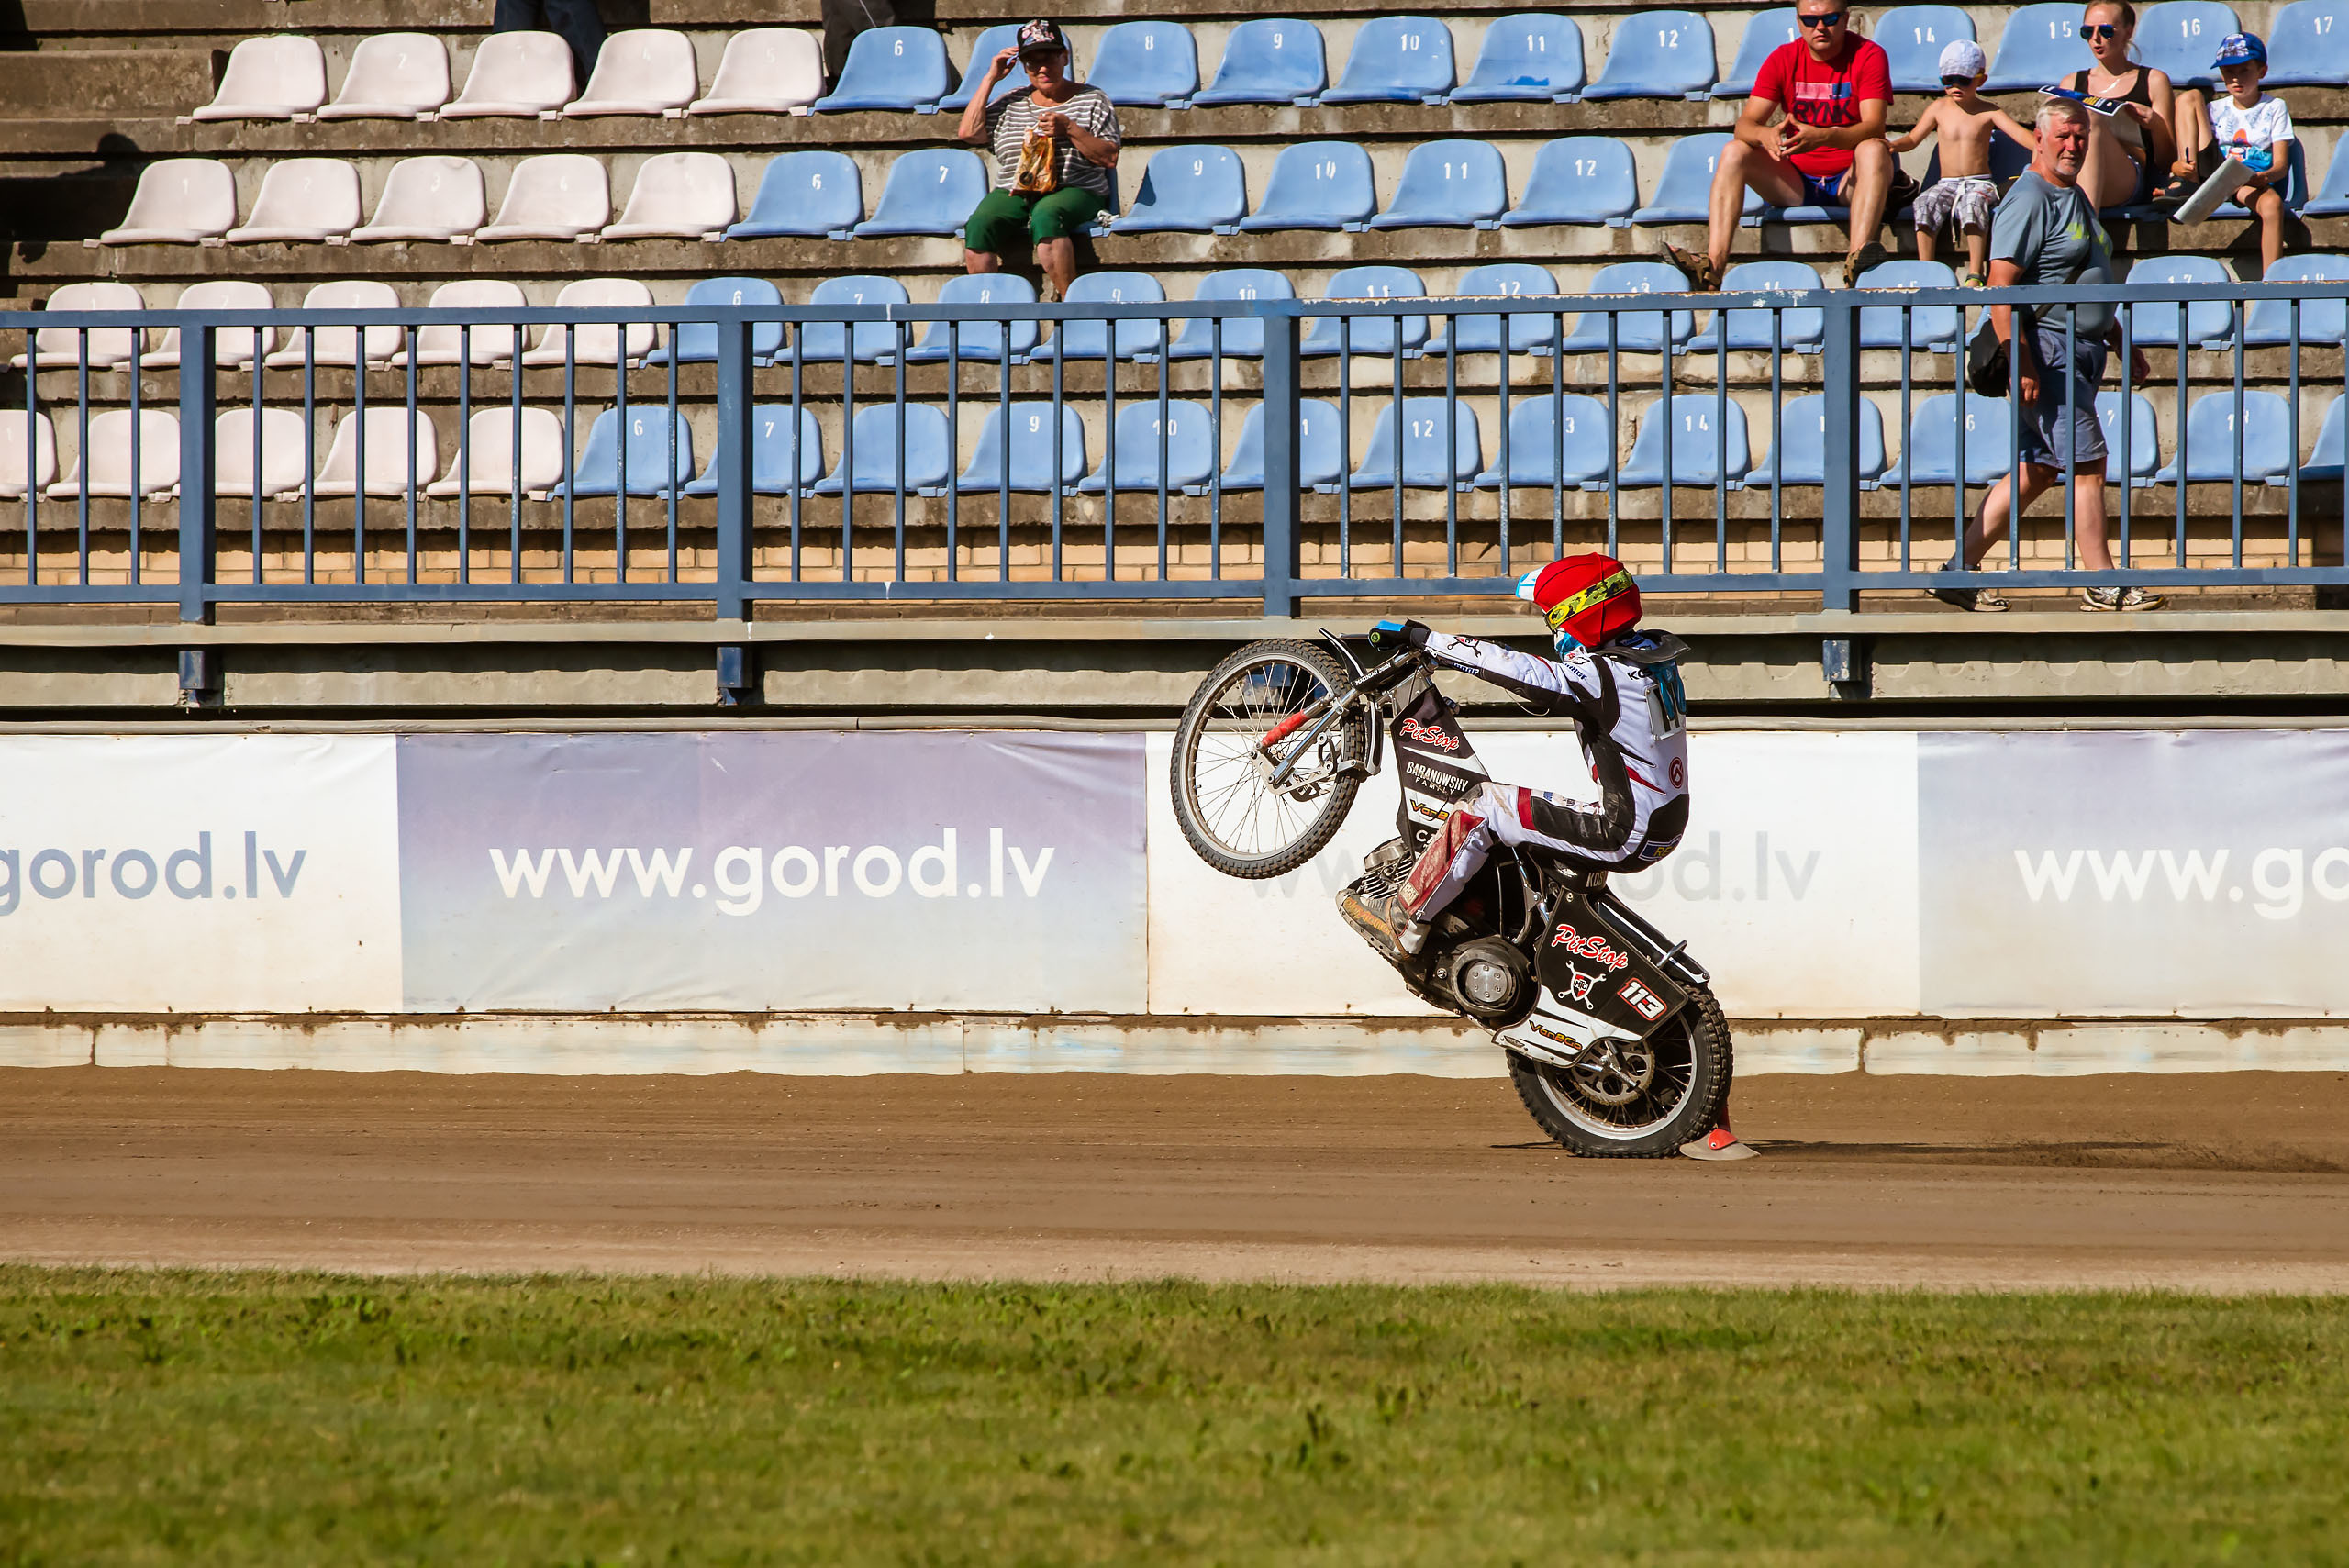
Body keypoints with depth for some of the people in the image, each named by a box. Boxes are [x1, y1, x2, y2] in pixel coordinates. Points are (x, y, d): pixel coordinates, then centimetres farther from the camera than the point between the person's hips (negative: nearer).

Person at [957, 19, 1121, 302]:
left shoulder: (1093, 100, 10)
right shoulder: (1012, 103, 20)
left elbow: (1109, 158, 2)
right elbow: (969, 131, 9)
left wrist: (1070, 130, -12)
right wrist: (990, 79, 11)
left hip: (1075, 191, -3)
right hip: (1012, 192, 3)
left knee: (1046, 216, -40)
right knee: (979, 226, -29)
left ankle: (1070, 301, -37)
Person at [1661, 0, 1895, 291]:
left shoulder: (1868, 55, -7)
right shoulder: (1783, 59, 2)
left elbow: (1873, 127, -21)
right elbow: (1745, 125, -7)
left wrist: (1822, 137, -40)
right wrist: (1766, 134, -33)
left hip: (1850, 180, -3)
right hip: (1797, 184, 3)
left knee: (1874, 150, -33)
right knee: (1734, 152, -16)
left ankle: (1856, 262, -52)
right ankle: (1713, 266, -33)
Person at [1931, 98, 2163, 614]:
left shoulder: (2075, 198, 19)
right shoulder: (2028, 200, -13)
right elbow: (2001, 287, -19)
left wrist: (2122, 343, 27)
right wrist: (2021, 366, -24)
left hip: (2080, 352, 10)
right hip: (2048, 352, -10)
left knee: (2036, 471, 10)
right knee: (2087, 463, -9)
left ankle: (1960, 571, 13)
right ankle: (2103, 587, -5)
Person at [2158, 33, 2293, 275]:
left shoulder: (2274, 108, 11)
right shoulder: (2215, 110, 17)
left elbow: (2281, 166, -1)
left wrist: (2257, 178, -25)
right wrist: (2178, 167, -17)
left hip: (2253, 183, -3)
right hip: (2212, 173, 3)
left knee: (2271, 203, -40)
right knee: (2189, 97, 0)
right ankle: (2187, 184, -15)